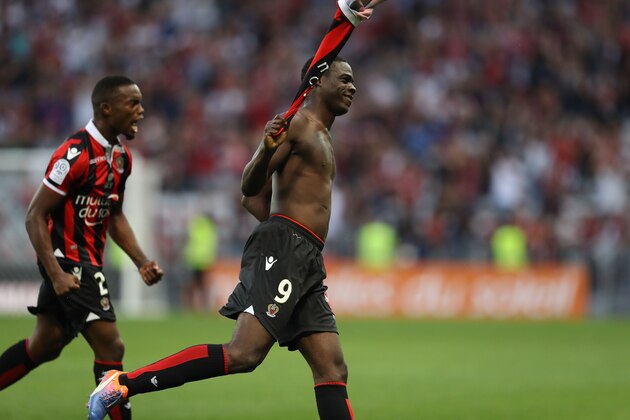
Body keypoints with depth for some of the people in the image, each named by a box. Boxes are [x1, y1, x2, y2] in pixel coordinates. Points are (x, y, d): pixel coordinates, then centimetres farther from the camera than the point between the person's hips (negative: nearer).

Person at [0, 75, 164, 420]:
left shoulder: (121, 156, 9)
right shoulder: (76, 155, -20)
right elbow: (35, 216, -18)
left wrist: (142, 262, 9)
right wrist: (57, 275, -23)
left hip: (89, 259, 10)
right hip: (67, 262, -10)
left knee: (45, 345, 17)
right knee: (110, 346, -12)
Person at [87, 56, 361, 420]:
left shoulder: (322, 137, 26)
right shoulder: (297, 123, -3)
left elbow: (254, 200, 27)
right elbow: (250, 188, -13)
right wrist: (267, 150, -31)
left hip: (306, 264, 10)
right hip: (283, 252, -10)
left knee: (333, 370, 0)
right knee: (243, 354, -22)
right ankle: (123, 384, -19)